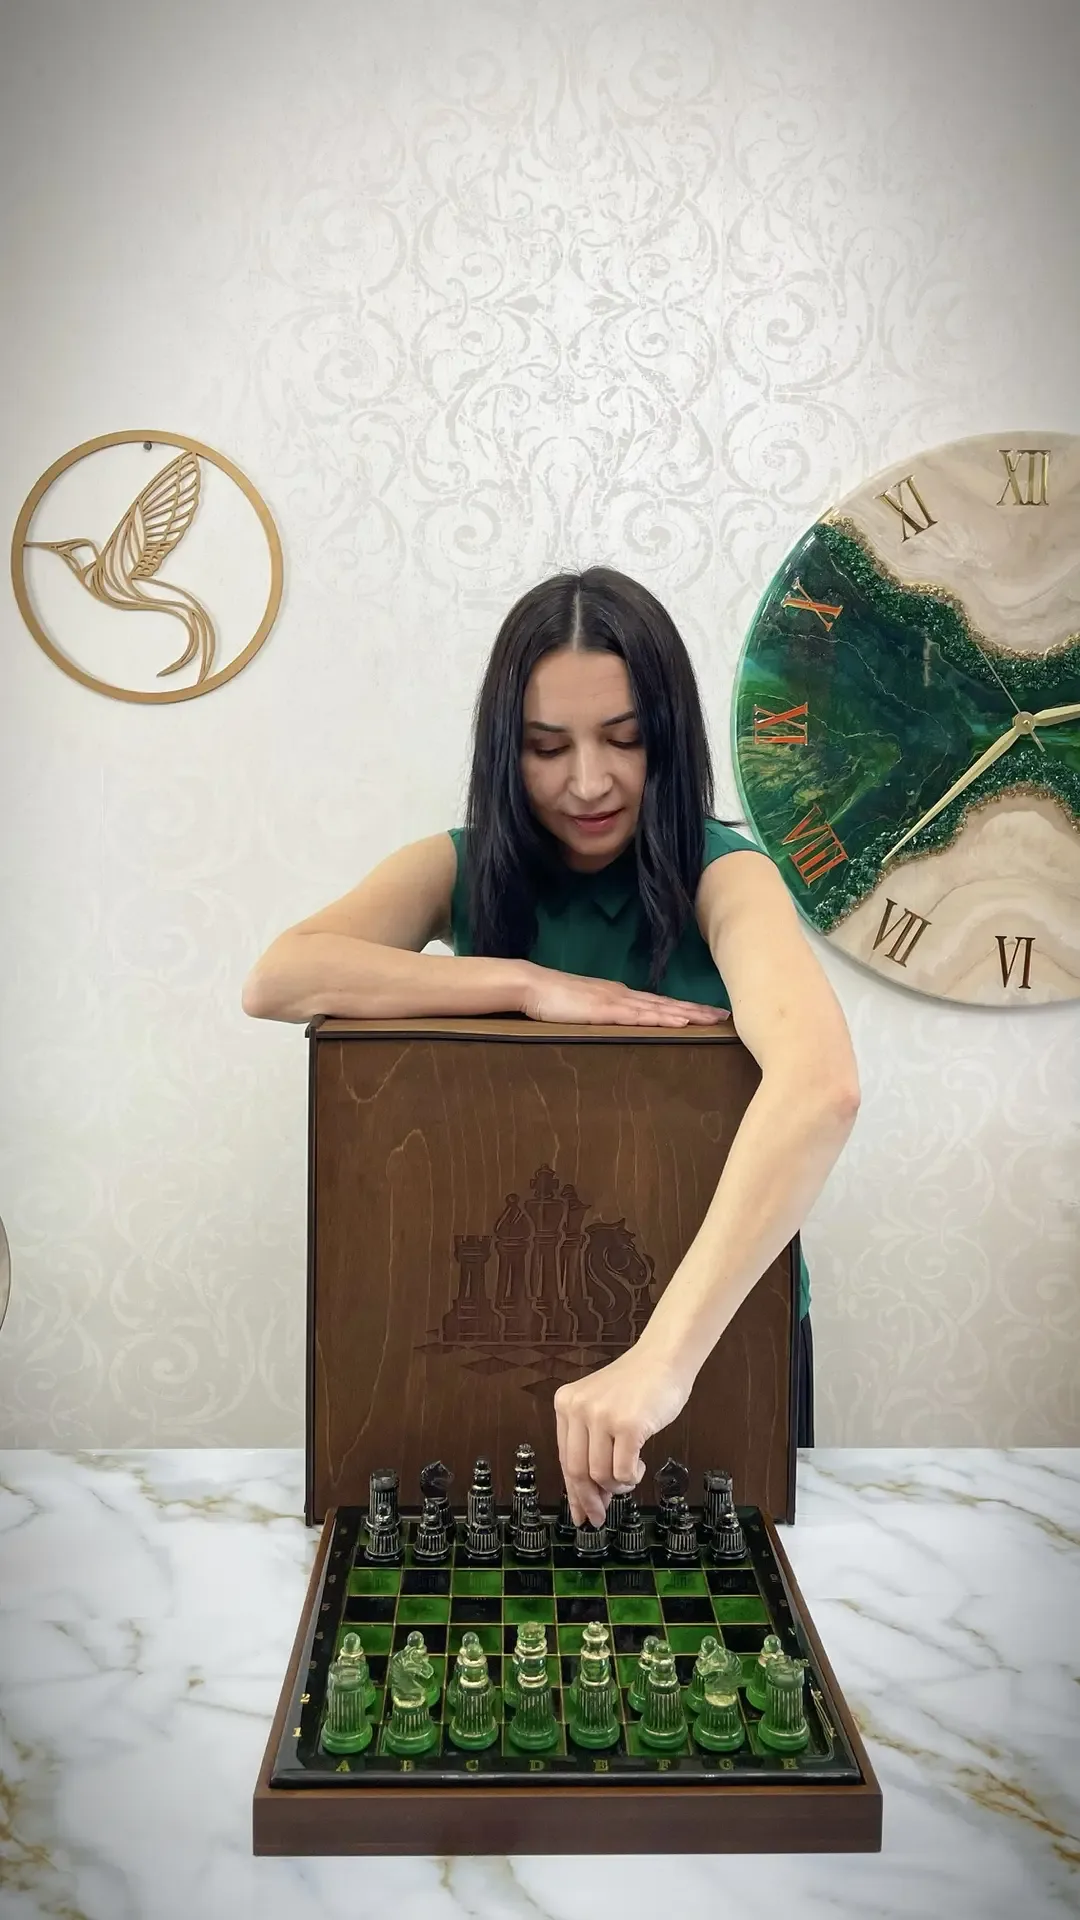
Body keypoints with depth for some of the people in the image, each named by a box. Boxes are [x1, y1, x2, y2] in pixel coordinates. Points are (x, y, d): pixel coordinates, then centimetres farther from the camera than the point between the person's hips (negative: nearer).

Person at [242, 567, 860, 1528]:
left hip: (716, 1313, -2)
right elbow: (275, 980, -25)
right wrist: (527, 983, -32)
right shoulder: (464, 867, -8)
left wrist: (665, 1351, -50)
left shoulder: (718, 873, -20)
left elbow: (822, 1081, -40)